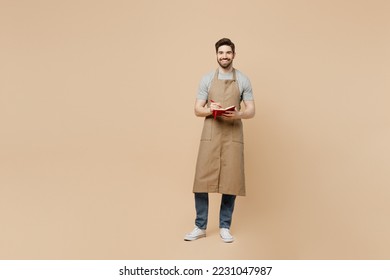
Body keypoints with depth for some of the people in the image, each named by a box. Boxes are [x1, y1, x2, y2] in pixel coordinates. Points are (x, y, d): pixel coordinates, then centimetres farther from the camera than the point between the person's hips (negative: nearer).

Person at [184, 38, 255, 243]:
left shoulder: (243, 80, 7)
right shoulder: (207, 79, 7)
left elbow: (251, 111, 4)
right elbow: (197, 110, 6)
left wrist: (237, 114, -17)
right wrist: (210, 110, -16)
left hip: (233, 136, 0)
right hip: (210, 134, 0)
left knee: (231, 181, 1)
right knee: (202, 180, -2)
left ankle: (225, 227, 15)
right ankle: (200, 227, 10)